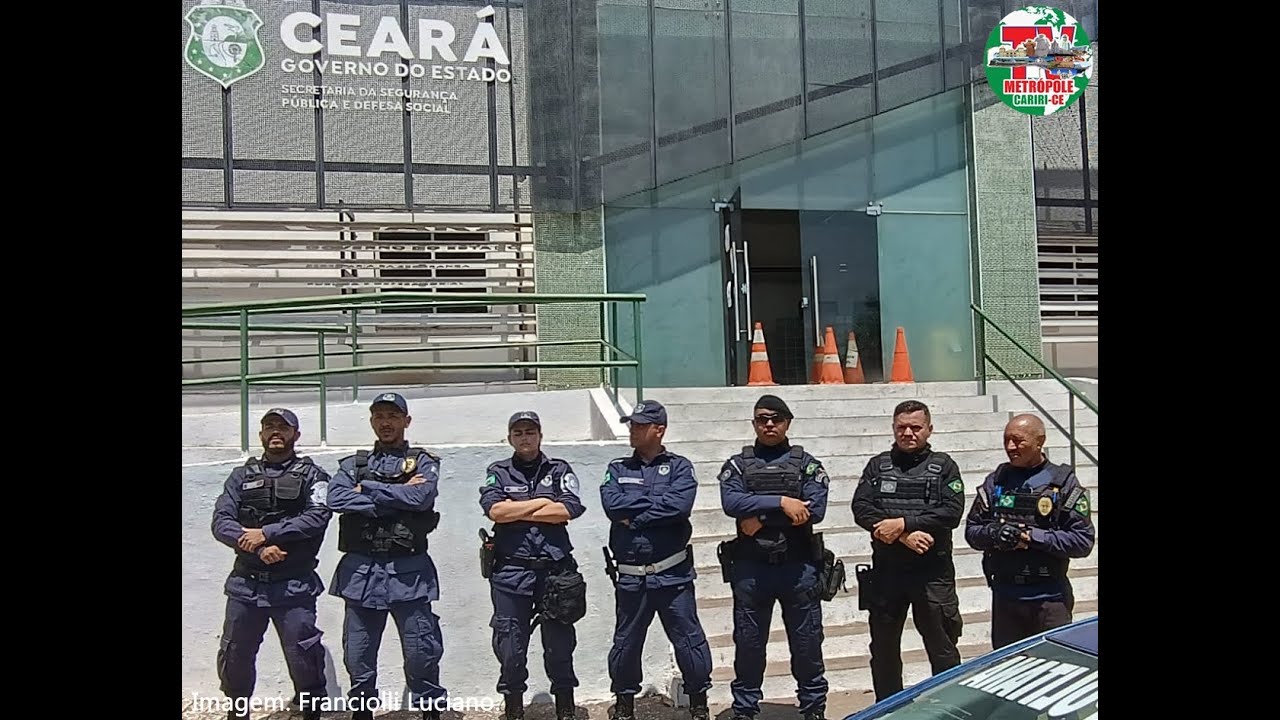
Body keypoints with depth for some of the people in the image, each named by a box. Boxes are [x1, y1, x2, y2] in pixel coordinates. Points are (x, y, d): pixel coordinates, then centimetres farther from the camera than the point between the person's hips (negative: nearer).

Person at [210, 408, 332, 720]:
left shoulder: (311, 475, 3)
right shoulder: (242, 476, 11)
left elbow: (317, 518, -13)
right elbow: (221, 522, 0)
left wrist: (266, 533, -18)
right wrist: (257, 547, -15)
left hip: (294, 585, -3)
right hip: (246, 583, 3)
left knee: (303, 658, -2)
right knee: (234, 656, 12)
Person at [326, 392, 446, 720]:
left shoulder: (424, 463, 7)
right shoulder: (353, 465, 14)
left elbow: (423, 496, -14)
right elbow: (336, 499, -6)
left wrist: (367, 490, -8)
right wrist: (398, 498, -11)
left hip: (408, 570, -2)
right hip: (361, 569, 3)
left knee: (421, 652, 0)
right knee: (358, 655, 9)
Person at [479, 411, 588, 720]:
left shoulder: (559, 470, 8)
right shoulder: (498, 472, 9)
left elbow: (570, 509, -9)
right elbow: (494, 510, -9)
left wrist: (516, 511, -6)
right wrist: (542, 502, -6)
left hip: (555, 570, 0)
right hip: (510, 572, 0)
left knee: (559, 645, 6)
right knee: (510, 648, 4)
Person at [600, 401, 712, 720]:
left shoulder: (679, 466, 3)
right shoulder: (618, 468, 11)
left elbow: (679, 505, -16)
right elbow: (611, 504, -8)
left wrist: (634, 516, -11)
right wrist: (656, 500, -9)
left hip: (672, 574, -2)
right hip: (630, 576, 3)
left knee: (689, 640, 1)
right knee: (626, 642, 12)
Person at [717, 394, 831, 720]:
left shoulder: (806, 464, 5)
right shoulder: (737, 465, 6)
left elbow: (814, 510, -10)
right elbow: (731, 503, -12)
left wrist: (760, 517, -12)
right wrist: (780, 502, -21)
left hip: (798, 567, 0)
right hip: (751, 568, 1)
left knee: (807, 643, 8)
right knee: (747, 644, 9)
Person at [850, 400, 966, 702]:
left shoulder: (943, 466, 4)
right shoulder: (878, 465, 9)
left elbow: (952, 512, -10)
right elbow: (861, 508, -4)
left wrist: (903, 523, -17)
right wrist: (905, 536, -15)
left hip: (933, 571, -2)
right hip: (886, 570, 3)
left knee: (942, 648, 2)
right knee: (883, 648, 12)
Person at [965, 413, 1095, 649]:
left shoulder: (1063, 483, -2)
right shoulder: (996, 481, 8)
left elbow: (1083, 541, -7)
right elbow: (971, 531, 9)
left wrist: (1033, 537, -15)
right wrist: (994, 534, -12)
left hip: (1049, 599, -3)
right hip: (1005, 596, 3)